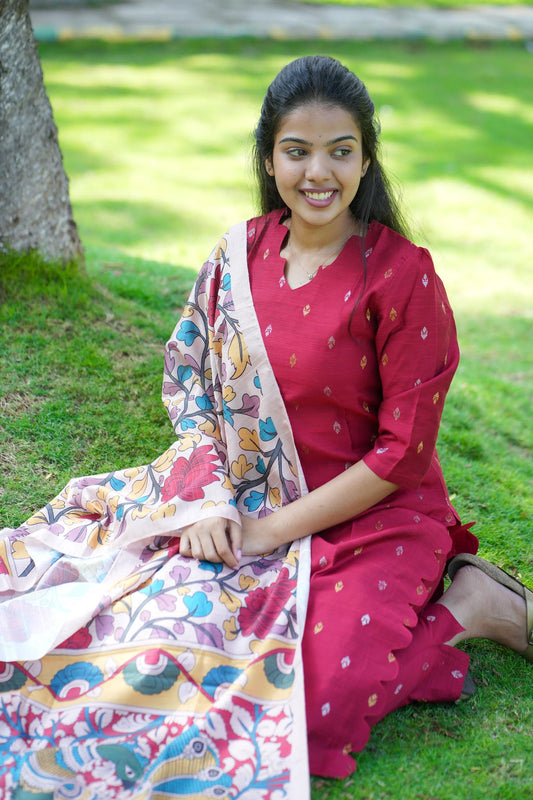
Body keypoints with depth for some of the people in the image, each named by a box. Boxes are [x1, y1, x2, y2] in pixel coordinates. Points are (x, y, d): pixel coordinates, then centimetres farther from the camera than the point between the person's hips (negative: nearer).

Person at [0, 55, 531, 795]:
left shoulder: (403, 277, -17)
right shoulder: (242, 254, 0)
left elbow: (403, 453, -16)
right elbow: (192, 383, 6)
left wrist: (273, 530, -15)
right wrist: (208, 498, -10)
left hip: (369, 521, -6)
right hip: (244, 498, 6)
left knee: (298, 713, -22)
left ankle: (466, 608, 2)